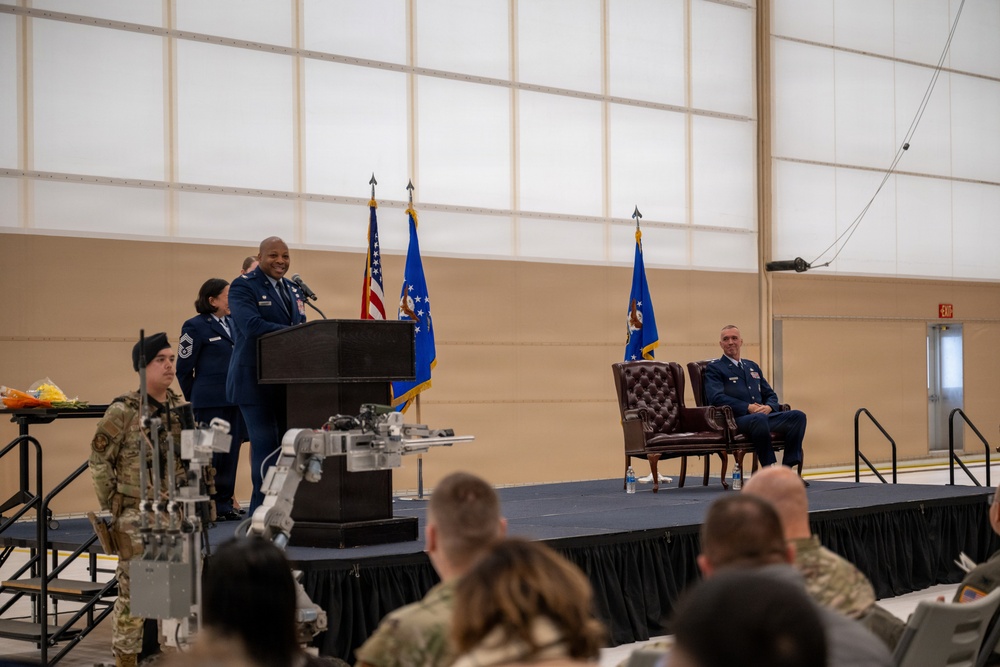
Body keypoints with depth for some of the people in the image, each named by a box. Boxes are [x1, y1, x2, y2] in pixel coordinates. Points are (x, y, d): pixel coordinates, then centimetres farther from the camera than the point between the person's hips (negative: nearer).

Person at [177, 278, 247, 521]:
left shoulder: (232, 325, 14)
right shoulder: (195, 327, -5)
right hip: (211, 402, -6)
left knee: (231, 451, 7)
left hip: (234, 400, 6)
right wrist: (195, 399, 4)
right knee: (210, 453, -3)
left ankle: (224, 503, 15)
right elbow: (184, 368, -3)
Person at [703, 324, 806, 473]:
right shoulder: (714, 368, 7)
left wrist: (769, 407, -1)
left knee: (798, 416, -17)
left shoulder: (753, 367, 28)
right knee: (759, 419, -40)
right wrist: (748, 408, -17)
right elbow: (716, 398, -10)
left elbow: (770, 394, 25)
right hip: (736, 419, -7)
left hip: (764, 415, 7)